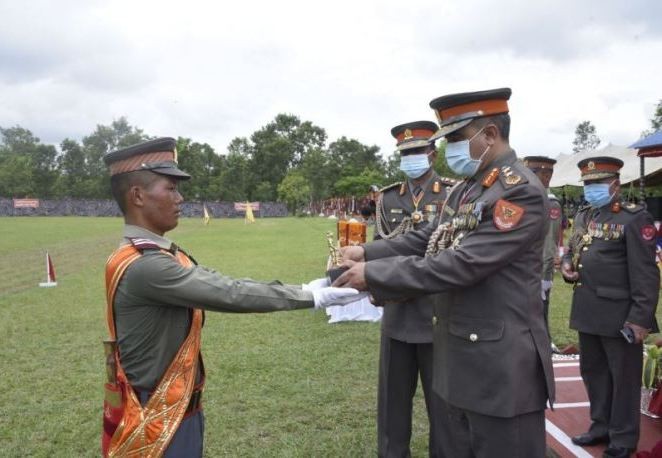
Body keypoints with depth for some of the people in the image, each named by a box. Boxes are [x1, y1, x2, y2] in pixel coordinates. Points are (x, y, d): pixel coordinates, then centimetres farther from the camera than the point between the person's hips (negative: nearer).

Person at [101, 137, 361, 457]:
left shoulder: (163, 255, 5)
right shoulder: (142, 267, -26)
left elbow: (217, 284, 2)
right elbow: (229, 294, -27)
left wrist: (302, 291, -2)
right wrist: (309, 297, -19)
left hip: (178, 408, 9)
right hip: (156, 419, -9)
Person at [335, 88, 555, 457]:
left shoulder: (521, 191, -20)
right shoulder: (468, 188, 11)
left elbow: (461, 265, -27)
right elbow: (428, 240, 12)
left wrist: (373, 275, -24)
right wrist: (367, 253, -1)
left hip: (501, 368, -9)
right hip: (462, 358, 9)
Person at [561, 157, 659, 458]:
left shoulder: (634, 219, -11)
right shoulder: (583, 217, 11)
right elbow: (571, 250, 26)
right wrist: (567, 265, 2)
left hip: (620, 314, -7)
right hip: (587, 311, 7)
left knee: (623, 377, 7)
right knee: (593, 372, 18)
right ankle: (601, 427, 34)